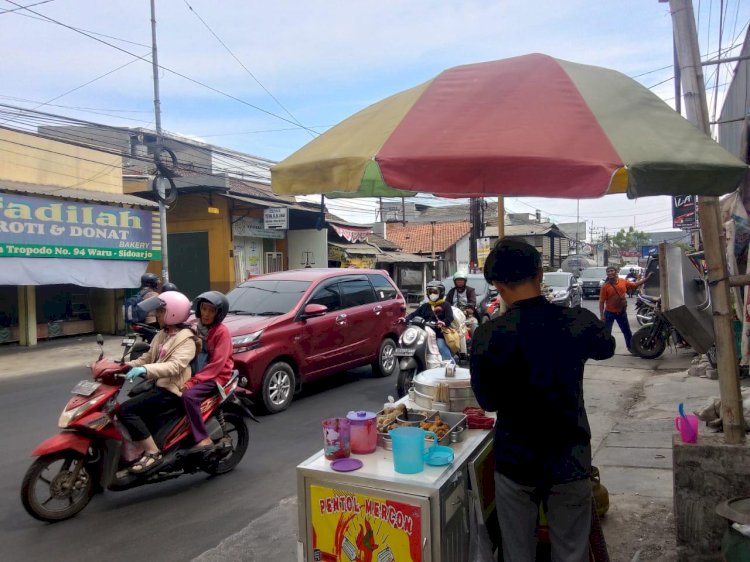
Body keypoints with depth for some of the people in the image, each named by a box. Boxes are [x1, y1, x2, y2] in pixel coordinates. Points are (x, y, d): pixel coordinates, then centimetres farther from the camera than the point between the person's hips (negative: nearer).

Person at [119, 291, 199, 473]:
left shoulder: (186, 339, -13)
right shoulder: (161, 335, 17)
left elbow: (175, 366, -27)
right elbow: (148, 357, 20)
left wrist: (145, 369, -39)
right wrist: (130, 365, 2)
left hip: (171, 389, -10)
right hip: (158, 385, 10)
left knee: (127, 409, -21)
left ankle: (152, 453, -17)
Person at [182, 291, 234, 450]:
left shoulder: (222, 331, -11)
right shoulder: (196, 327, 11)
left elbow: (217, 364, -17)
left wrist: (193, 381, -23)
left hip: (217, 376, -8)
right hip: (198, 373, 8)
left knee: (188, 395, -28)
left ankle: (203, 439, -24)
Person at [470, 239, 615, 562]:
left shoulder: (487, 336, -18)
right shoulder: (579, 322, -13)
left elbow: (488, 401, -5)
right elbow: (606, 348, 12)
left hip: (515, 462, -1)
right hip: (569, 461, 1)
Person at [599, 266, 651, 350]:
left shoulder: (623, 282, -2)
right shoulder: (605, 286, -14)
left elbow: (635, 284, 14)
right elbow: (601, 302, -13)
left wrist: (646, 278, 7)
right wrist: (601, 315, -16)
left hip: (621, 312, 4)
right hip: (609, 313, -4)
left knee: (627, 331, 18)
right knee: (606, 333, 0)